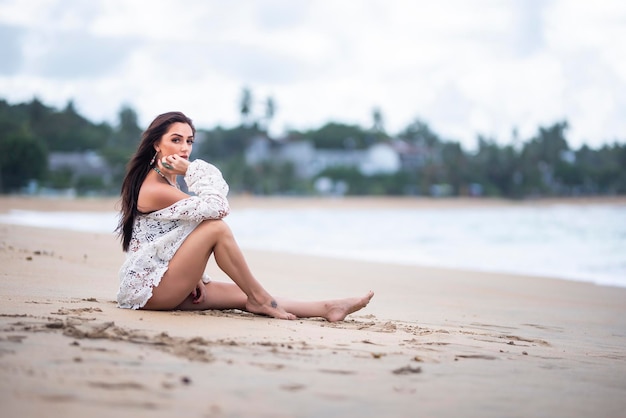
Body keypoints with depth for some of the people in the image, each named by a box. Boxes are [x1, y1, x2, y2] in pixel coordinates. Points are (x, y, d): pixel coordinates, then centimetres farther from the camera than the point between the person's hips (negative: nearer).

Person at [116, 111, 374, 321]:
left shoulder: (166, 183, 16)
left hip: (162, 285, 9)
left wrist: (193, 276, 6)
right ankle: (259, 298, -9)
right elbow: (218, 208, -23)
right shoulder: (155, 190, -18)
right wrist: (191, 170, -13)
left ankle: (327, 309, -5)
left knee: (243, 296, -1)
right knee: (217, 228, -20)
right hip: (149, 287, -9)